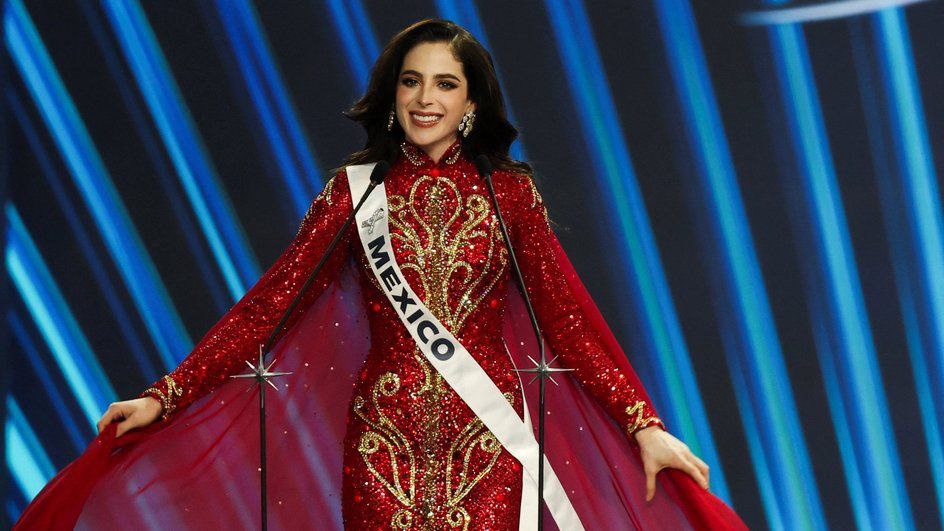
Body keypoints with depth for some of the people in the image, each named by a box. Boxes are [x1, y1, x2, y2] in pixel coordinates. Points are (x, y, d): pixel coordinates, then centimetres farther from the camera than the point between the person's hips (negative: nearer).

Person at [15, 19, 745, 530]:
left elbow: (568, 312, -3)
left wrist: (643, 424, -12)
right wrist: (165, 396, -7)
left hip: (489, 436, 0)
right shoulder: (355, 191, 4)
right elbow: (270, 304, 0)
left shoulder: (510, 191, 3)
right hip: (383, 439, 1)